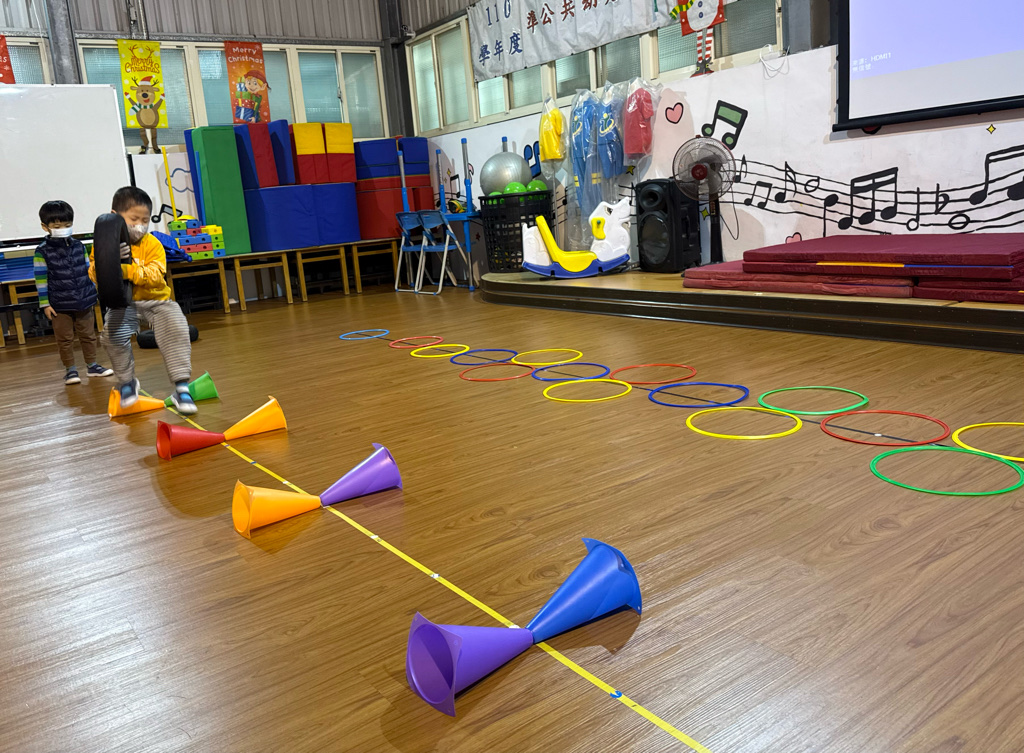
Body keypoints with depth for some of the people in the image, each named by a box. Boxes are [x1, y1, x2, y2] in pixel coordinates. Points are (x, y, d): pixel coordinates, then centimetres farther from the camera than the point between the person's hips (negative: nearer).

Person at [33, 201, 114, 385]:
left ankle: (92, 365, 24)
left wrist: (94, 293, 12)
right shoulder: (42, 251, -7)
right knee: (65, 339, 4)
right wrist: (45, 304, -9)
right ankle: (70, 369, 14)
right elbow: (41, 279, -7)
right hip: (60, 305, -3)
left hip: (84, 302, 4)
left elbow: (88, 271, 12)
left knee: (88, 335, 12)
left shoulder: (79, 246, 5)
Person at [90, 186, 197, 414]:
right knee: (112, 333, -24)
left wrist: (127, 270, -34)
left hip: (154, 300, -1)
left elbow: (155, 275, -18)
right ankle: (127, 381, 3)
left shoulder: (151, 244, -6)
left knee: (176, 328, -23)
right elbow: (95, 275, -6)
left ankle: (181, 387, -17)